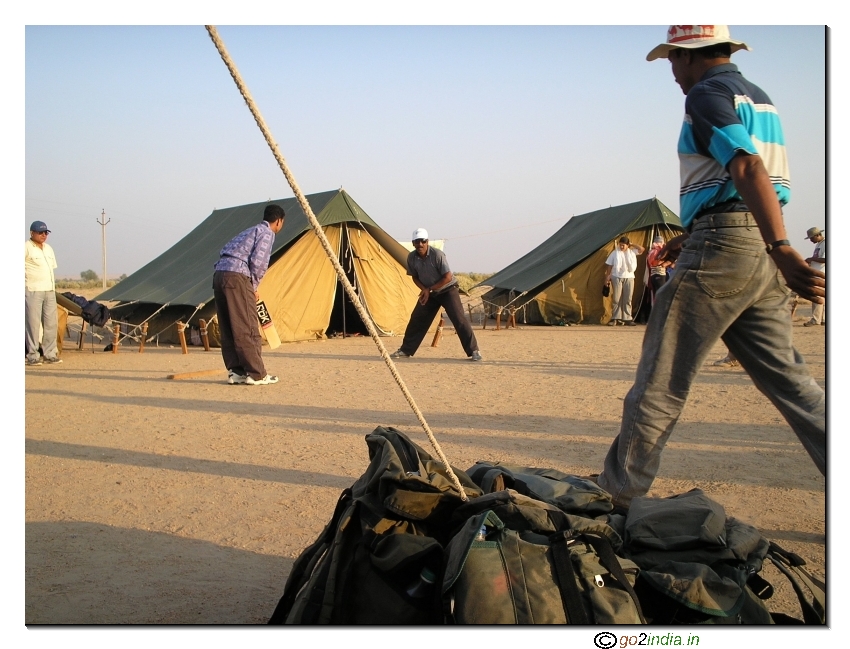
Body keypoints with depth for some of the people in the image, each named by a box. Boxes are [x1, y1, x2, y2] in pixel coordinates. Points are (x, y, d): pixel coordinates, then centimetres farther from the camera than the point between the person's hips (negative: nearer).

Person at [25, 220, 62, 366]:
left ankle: (50, 354, 14)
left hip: (50, 290, 7)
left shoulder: (49, 249, 17)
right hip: (33, 290, -7)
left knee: (52, 322, 7)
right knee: (33, 323, -5)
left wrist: (53, 287, 15)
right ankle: (33, 355, -1)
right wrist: (27, 280, -13)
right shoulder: (26, 247, -5)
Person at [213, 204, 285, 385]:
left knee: (228, 329, 10)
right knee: (247, 328, -5)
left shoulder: (251, 231, 28)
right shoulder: (267, 233, 3)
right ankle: (256, 374, -2)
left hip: (219, 274, 9)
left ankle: (235, 371, 15)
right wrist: (254, 286, 3)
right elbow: (257, 261, -11)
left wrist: (251, 287, 28)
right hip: (236, 276, -9)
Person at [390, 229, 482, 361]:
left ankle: (473, 351, -13)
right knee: (416, 320, 6)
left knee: (459, 319, -16)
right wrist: (424, 289, -15)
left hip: (447, 290, -5)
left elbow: (448, 277, -22)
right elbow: (415, 277, 4)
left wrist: (429, 289, -20)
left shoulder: (437, 254, -25)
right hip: (428, 292, 5)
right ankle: (405, 350, 19)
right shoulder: (411, 258, -10)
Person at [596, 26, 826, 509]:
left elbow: (747, 168, -22)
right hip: (761, 251, 9)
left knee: (660, 383, -2)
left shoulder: (707, 94, -5)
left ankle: (617, 496, 6)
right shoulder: (760, 98, 22)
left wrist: (782, 249, -33)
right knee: (789, 380, 8)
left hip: (722, 250, -9)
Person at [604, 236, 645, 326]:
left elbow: (642, 249, -5)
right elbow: (609, 266, 1)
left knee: (628, 299, 2)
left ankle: (627, 319, 5)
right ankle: (615, 318, 4)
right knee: (616, 299, -1)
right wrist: (607, 278, -3)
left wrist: (632, 244, -4)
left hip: (629, 278, 2)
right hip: (617, 277, -2)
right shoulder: (615, 253, 0)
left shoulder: (632, 252, 5)